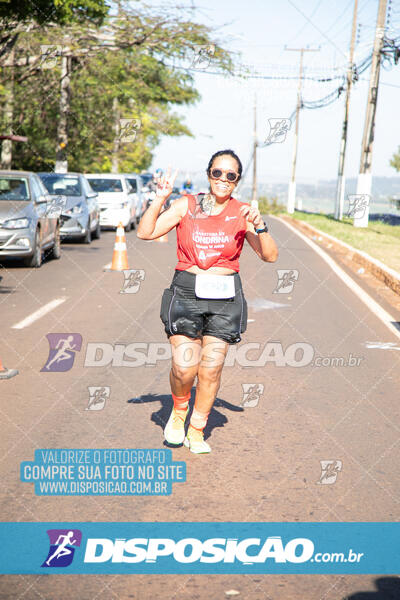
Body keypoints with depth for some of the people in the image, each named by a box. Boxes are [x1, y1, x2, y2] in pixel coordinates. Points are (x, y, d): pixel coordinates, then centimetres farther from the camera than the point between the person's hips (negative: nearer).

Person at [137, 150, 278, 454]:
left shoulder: (242, 213, 3)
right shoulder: (186, 205, 1)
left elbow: (270, 255, 1)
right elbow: (145, 232, -4)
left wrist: (260, 227, -15)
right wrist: (160, 198, -14)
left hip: (225, 297, 1)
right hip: (186, 292, -1)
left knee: (211, 368, 0)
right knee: (184, 367, -11)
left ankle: (197, 431, 19)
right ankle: (179, 409, 22)